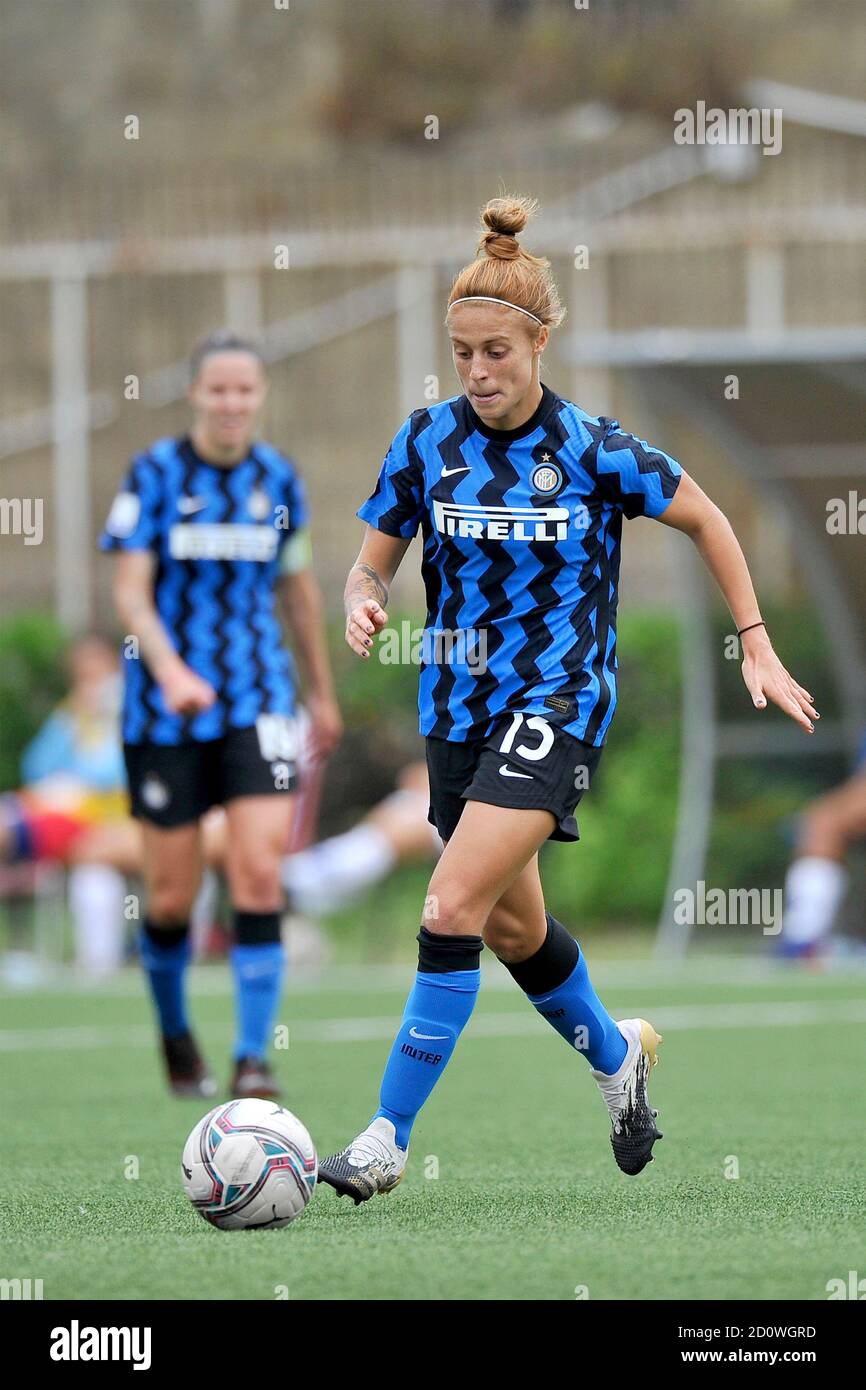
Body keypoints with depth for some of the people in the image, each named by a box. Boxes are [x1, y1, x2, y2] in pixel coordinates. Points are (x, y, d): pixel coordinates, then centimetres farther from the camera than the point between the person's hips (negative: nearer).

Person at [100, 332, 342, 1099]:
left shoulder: (279, 478, 4)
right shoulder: (155, 473, -5)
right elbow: (130, 590, -11)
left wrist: (323, 690, 23)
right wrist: (168, 671, -28)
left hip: (257, 702, 2)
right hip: (166, 709, -1)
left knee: (260, 876, -14)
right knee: (172, 896, 3)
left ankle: (254, 1057, -13)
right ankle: (175, 1033, 29)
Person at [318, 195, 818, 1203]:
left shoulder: (594, 451, -10)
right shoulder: (427, 441, -2)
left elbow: (706, 520, 4)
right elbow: (372, 563, 4)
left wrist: (756, 647, 3)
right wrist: (362, 603, -19)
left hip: (557, 704, -5)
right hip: (458, 705, 5)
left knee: (453, 910, -20)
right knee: (515, 930, 18)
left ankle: (387, 1138, -17)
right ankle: (615, 1053, 47)